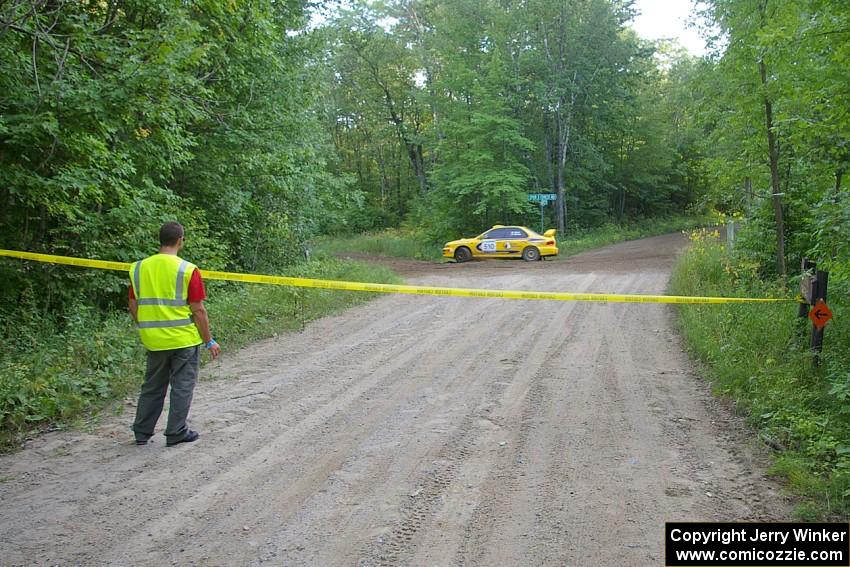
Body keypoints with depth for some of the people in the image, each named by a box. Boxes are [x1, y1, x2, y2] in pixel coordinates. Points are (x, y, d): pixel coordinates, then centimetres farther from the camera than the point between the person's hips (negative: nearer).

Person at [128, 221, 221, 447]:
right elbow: (198, 310, -11)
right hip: (184, 339, -4)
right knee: (182, 387, 8)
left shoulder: (138, 268, 1)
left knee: (152, 387, 17)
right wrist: (209, 341, -2)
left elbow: (133, 307, 8)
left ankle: (142, 432, 24)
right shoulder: (188, 270, -13)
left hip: (153, 341, 5)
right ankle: (176, 433, 15)